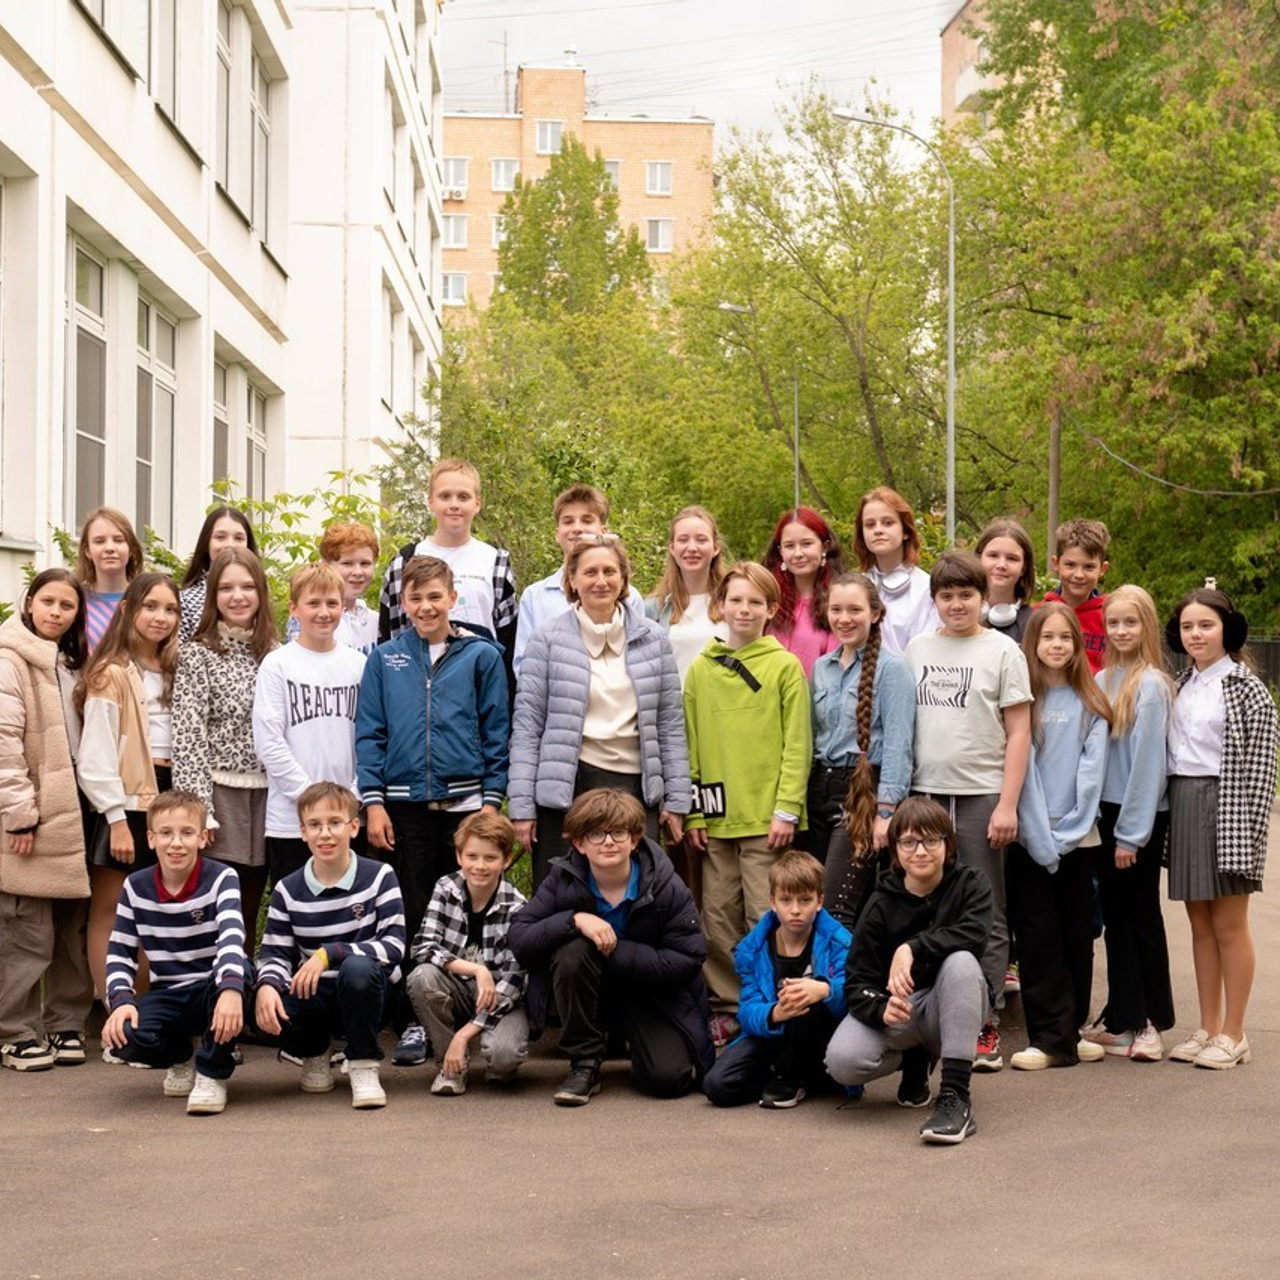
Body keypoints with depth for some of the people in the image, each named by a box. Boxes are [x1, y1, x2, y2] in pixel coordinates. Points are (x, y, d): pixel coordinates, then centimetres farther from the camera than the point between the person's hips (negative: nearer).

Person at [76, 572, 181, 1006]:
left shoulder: (171, 673, 15)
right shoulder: (111, 673, -9)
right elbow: (96, 756, -14)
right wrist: (117, 818, -19)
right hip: (124, 804, -7)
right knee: (108, 912, -1)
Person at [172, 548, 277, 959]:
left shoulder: (273, 653, 11)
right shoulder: (198, 655, -2)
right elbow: (188, 739, -8)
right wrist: (198, 809, -15)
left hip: (266, 790, 4)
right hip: (221, 790, -4)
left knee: (250, 908, 9)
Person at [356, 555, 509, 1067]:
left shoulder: (481, 655, 3)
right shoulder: (385, 660, 6)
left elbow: (497, 733, 3)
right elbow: (370, 734, 5)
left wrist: (492, 799, -3)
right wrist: (373, 801, -3)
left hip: (465, 803, 0)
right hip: (403, 806, 1)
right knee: (410, 919, 4)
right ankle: (411, 1024, 10)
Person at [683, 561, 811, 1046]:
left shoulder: (786, 666, 0)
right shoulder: (701, 669, 10)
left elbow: (798, 744, -4)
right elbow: (689, 744, 11)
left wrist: (787, 809, -11)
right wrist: (692, 810, 5)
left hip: (767, 816, -4)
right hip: (716, 816, 4)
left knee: (765, 916, -3)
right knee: (718, 917, 8)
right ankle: (727, 1006, 17)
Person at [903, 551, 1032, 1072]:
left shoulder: (1002, 651, 0)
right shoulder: (918, 649, 10)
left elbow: (1019, 733, -2)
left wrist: (1007, 804, -9)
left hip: (981, 796, -3)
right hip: (925, 794, 3)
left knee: (986, 917, 2)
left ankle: (986, 1025, 6)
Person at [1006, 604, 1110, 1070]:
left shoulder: (1090, 705, 7)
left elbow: (1092, 769, 1)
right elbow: (1020, 766, -5)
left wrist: (1071, 829, -10)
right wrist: (1041, 832, -12)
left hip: (1078, 837, 2)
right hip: (1030, 836, -2)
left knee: (1077, 935, 6)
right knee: (1038, 935, -4)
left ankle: (1072, 1029, 16)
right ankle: (1050, 1036, -2)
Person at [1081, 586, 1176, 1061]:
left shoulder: (1150, 684, -12)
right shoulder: (1102, 680, 9)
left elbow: (1147, 762, -14)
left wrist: (1131, 833, -14)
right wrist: (1100, 820, 7)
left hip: (1140, 817, -6)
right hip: (1106, 811, 6)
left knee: (1141, 915, 1)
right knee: (1115, 915, 10)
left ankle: (1148, 1022, 8)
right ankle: (1121, 1018, 17)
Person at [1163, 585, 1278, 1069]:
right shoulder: (1180, 686, 13)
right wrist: (1171, 812, 8)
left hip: (1225, 809, -6)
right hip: (1182, 807, 6)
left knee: (1229, 924, 0)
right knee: (1200, 923, 11)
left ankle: (1233, 1034, 7)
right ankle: (1207, 1027, 18)